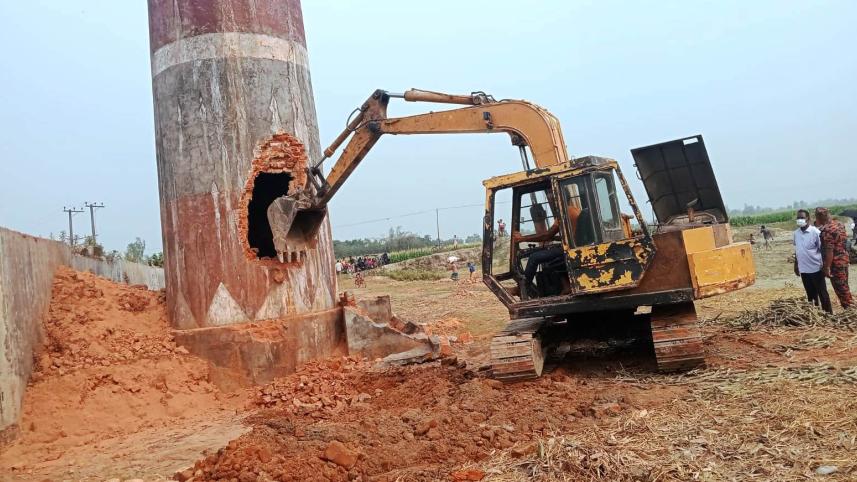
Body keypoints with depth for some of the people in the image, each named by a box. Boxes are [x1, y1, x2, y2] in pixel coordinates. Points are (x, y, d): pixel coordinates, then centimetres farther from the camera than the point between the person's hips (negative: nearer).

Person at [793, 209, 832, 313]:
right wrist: (796, 265, 16)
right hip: (803, 269, 5)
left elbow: (822, 250, -10)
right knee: (810, 294, 14)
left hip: (816, 268, -5)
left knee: (822, 293, 2)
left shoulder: (815, 232, -12)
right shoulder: (796, 233, 5)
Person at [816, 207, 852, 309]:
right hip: (844, 259, 9)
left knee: (840, 289, 2)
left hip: (835, 263, -9)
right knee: (844, 287, 19)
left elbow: (829, 251, -23)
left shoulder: (826, 230, -22)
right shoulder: (839, 224, 5)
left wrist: (827, 267, -19)